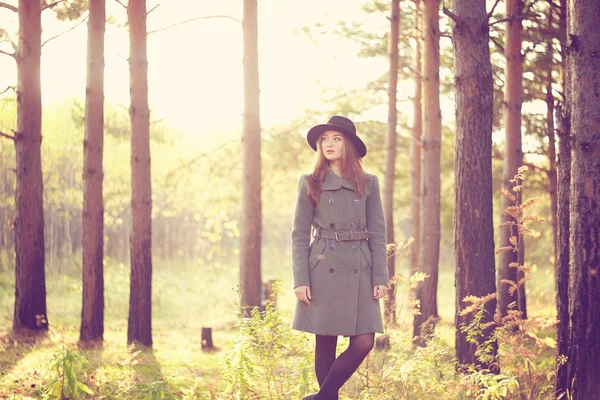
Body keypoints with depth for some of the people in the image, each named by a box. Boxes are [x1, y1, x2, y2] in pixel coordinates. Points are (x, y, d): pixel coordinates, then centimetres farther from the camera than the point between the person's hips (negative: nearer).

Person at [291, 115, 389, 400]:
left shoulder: (368, 183, 9)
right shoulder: (310, 184, 4)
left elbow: (378, 233, 9)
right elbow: (299, 235, 3)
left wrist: (380, 277, 0)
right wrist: (300, 280, -6)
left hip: (359, 272, 2)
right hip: (324, 271, -2)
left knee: (364, 342, -7)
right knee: (325, 344, 1)